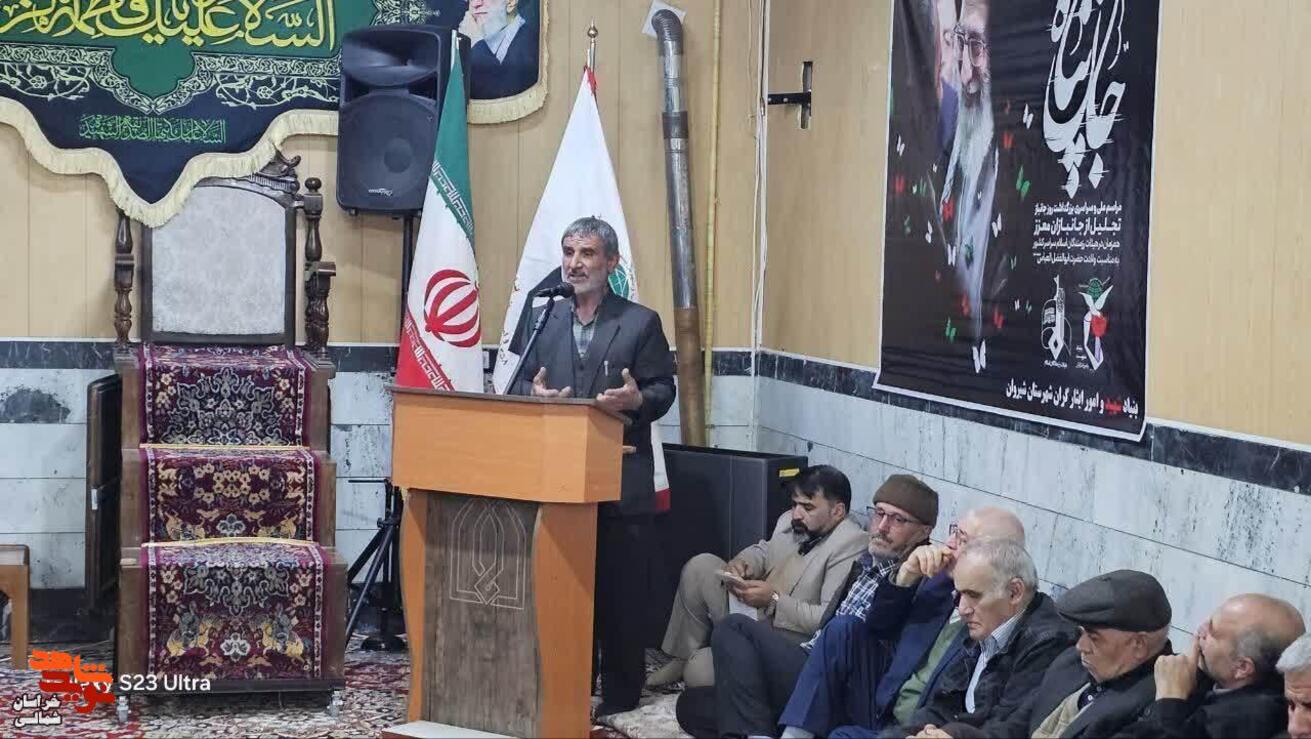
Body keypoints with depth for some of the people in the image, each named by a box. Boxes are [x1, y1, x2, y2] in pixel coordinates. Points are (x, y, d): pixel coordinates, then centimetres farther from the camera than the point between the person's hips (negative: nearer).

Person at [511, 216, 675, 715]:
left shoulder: (641, 323, 3)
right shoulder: (545, 321, 15)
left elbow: (663, 391, -1)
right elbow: (520, 384, 13)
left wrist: (636, 399, -22)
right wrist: (533, 393, -10)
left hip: (620, 481, -3)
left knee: (620, 591, 0)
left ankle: (621, 692, 9)